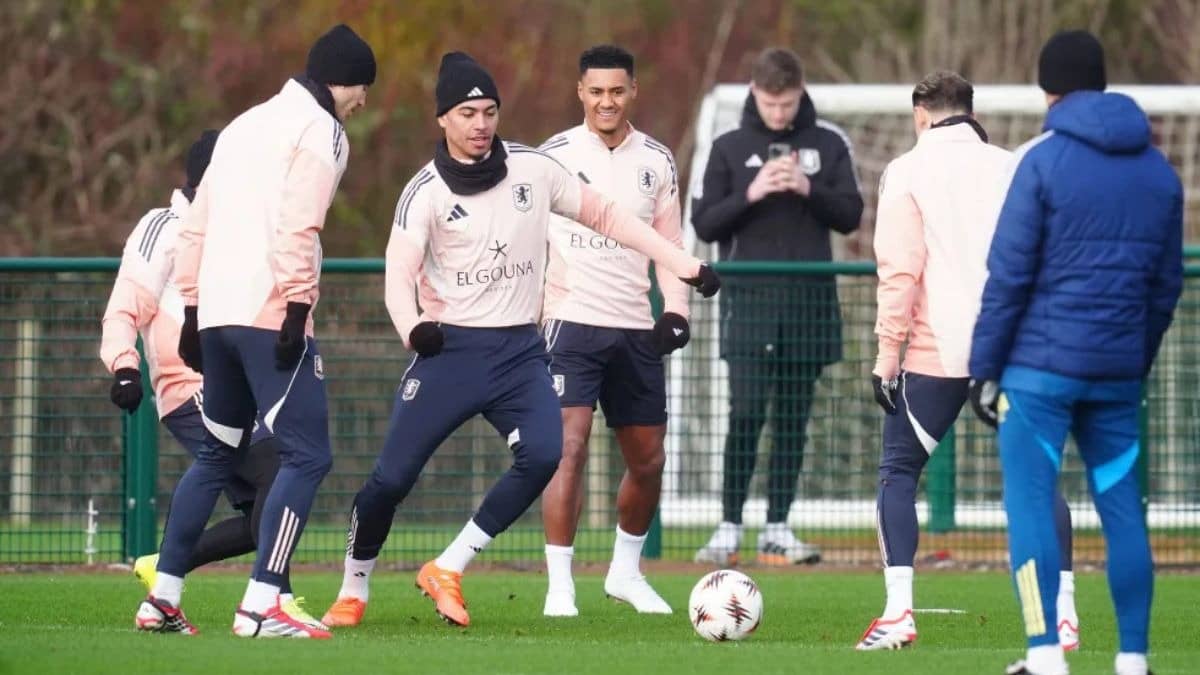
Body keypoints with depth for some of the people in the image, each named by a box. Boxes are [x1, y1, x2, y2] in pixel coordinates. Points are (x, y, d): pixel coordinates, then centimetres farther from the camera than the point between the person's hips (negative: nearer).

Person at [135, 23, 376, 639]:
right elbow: (296, 229, -17)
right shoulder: (320, 132, -3)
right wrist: (298, 307, -19)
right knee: (306, 456, -7)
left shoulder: (244, 125, 22)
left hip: (216, 312, 9)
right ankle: (260, 607, -16)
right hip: (269, 314, -9)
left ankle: (161, 598, 17)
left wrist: (192, 310, 24)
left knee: (214, 454, 19)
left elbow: (197, 224, 22)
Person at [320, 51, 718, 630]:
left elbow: (604, 216, 13)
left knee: (543, 454, -22)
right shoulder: (426, 192, -6)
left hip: (519, 350, 2)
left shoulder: (533, 169, 3)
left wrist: (686, 267, 12)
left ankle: (447, 571, -9)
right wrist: (413, 327, -36)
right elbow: (399, 275, -14)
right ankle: (352, 592, 18)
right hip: (451, 348, -2)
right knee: (392, 477, -6)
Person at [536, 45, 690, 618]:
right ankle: (560, 586, -13)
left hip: (636, 329, 4)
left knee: (648, 461, 10)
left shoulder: (657, 161, 8)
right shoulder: (554, 155, -2)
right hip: (571, 320, -4)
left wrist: (676, 308, -1)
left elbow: (669, 243, 13)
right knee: (569, 448, -16)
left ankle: (625, 571, 31)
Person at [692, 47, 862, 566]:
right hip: (750, 302, -1)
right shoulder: (730, 148, 6)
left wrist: (809, 191, -12)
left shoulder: (828, 145, 7)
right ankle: (729, 528, -4)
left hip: (810, 302, 1)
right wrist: (750, 195, -12)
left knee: (793, 419, 4)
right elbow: (705, 224, 3)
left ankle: (777, 529, 8)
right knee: (746, 414, -8)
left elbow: (850, 215, 4)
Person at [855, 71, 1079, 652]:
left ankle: (898, 614, -3)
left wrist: (887, 355, -5)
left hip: (940, 350, -3)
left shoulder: (908, 173, 0)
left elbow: (899, 272, -8)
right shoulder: (1010, 169, 10)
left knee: (899, 470, 10)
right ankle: (1063, 618, 4)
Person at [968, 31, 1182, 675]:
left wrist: (984, 367, -3)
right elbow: (1167, 283, 13)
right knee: (1122, 510, 9)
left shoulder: (1042, 160, -6)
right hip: (1118, 371, 5)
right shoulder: (1158, 171, 10)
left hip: (1042, 364, -5)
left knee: (1029, 503, -3)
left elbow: (1009, 275, -8)